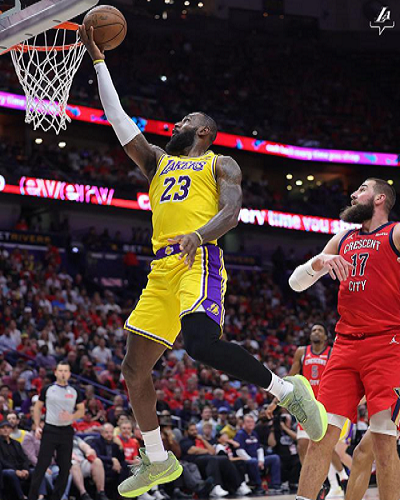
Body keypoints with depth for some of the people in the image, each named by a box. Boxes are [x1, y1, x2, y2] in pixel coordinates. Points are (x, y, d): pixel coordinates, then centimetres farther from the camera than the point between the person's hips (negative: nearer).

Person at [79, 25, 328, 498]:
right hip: (161, 272, 7)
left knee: (200, 343, -32)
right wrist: (99, 61, 26)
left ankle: (287, 390, -15)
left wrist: (199, 235, -26)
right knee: (133, 370, 4)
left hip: (199, 262, -7)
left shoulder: (220, 164, 12)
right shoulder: (158, 161, 29)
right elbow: (117, 118, 27)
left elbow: (231, 212, -5)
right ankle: (157, 461, 17)